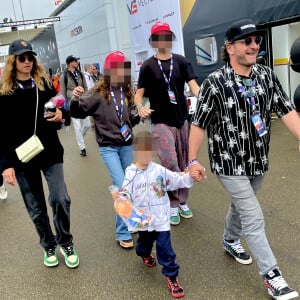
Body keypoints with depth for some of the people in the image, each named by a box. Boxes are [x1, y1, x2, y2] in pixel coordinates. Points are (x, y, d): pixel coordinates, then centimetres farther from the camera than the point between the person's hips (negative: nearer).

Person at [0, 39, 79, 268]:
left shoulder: (46, 84, 5)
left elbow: (59, 113, 15)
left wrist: (60, 116, -10)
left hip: (50, 152, 1)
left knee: (60, 199, -6)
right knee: (36, 208, 9)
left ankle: (66, 243, 18)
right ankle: (48, 246, 31)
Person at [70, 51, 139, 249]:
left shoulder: (127, 91, 4)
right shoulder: (98, 93, -11)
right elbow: (78, 113, -12)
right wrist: (76, 100, -31)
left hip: (126, 145, 5)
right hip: (108, 147, -5)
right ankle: (123, 233, 2)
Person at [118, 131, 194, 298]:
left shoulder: (160, 171, -8)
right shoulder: (130, 174, -6)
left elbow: (178, 180, -11)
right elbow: (126, 194, -7)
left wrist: (191, 176, -28)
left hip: (161, 218, -1)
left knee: (165, 248, 0)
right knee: (144, 241, 25)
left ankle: (172, 277, 15)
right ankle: (144, 253, 60)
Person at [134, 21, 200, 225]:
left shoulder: (181, 61, 3)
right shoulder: (148, 66, -1)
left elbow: (193, 85, -7)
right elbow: (139, 93, -2)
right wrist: (140, 107, -25)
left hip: (182, 119, 3)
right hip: (161, 122, -3)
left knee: (183, 164, 12)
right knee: (170, 164, -10)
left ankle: (183, 202, 29)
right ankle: (173, 206, 10)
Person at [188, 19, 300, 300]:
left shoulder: (267, 75, -1)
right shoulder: (214, 83, -16)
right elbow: (198, 124, -11)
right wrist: (193, 161, -10)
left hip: (258, 161, 6)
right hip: (230, 163, -5)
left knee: (241, 206, 25)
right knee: (254, 218, -1)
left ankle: (230, 240, 52)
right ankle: (271, 275, 13)